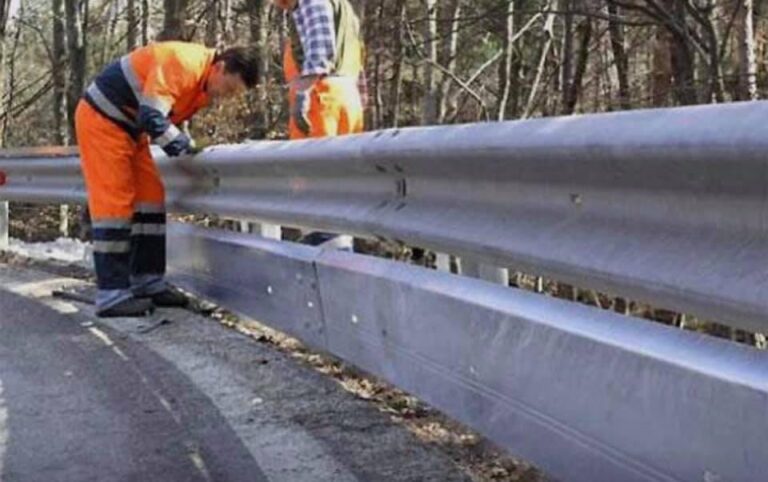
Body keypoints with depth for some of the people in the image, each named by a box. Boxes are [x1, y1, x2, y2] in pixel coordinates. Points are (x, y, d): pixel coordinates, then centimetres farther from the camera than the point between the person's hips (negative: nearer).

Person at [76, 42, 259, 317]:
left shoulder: (204, 86, 4)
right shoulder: (184, 64, -27)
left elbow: (172, 115, 14)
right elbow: (151, 117, -32)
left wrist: (186, 145, -2)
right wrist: (186, 148, -25)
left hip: (128, 127, 10)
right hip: (101, 119, -10)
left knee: (151, 196, 6)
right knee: (114, 202, -13)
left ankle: (147, 281, 11)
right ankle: (111, 295, -12)